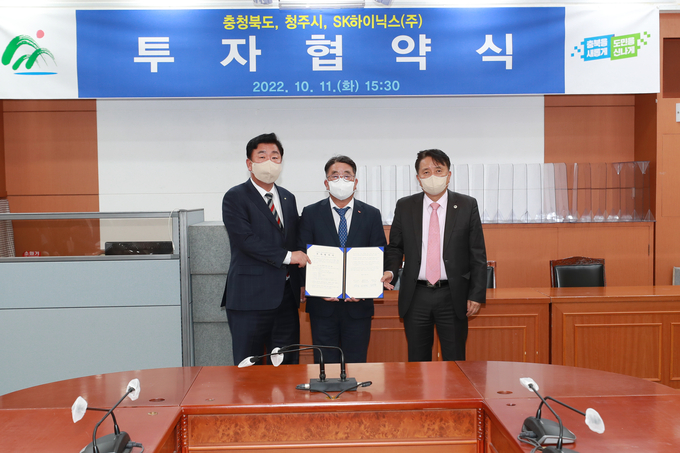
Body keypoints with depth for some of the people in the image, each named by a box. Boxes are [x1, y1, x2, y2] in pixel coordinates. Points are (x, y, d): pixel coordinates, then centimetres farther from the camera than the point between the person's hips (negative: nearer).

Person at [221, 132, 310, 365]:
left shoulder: (288, 198, 16)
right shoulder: (235, 198, -5)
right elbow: (246, 240, -17)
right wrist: (286, 257, -14)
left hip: (286, 294, 6)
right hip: (251, 297, -6)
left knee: (287, 365, 10)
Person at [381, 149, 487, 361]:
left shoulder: (467, 206, 0)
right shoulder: (404, 206, 5)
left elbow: (478, 254, 1)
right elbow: (395, 247, 11)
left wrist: (477, 294, -4)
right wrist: (391, 271, -10)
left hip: (452, 296, -1)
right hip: (415, 296, 2)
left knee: (455, 361, 6)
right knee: (417, 361, 10)